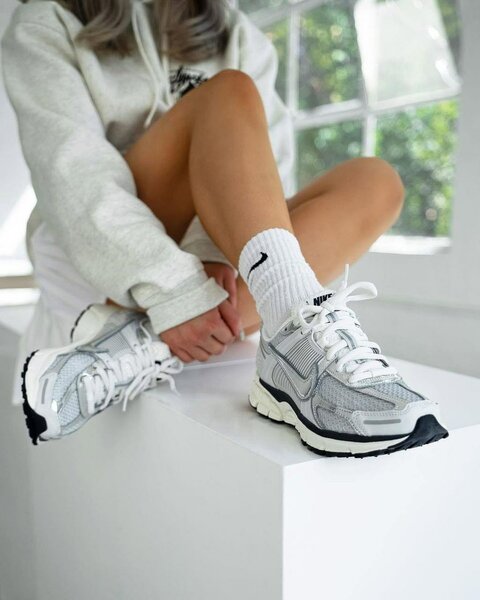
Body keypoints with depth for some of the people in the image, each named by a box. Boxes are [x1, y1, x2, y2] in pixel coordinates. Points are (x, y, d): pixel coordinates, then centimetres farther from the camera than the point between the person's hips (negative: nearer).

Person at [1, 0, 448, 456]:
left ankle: (140, 348, -34)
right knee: (231, 93, -21)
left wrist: (213, 256, -23)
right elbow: (72, 168, -13)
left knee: (375, 181, -17)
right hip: (97, 273, -3)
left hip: (211, 269, 4)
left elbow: (266, 168, -2)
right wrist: (171, 292, -29)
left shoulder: (240, 38, 16)